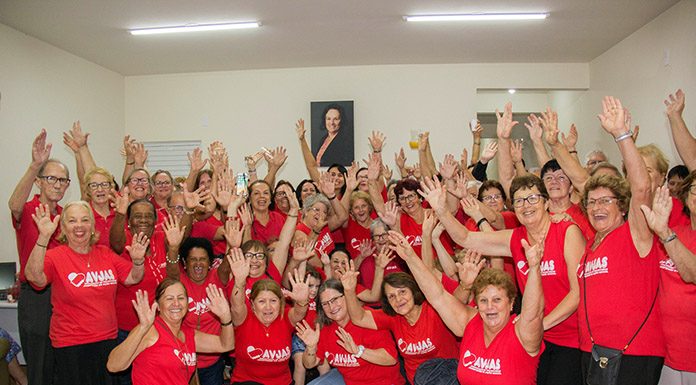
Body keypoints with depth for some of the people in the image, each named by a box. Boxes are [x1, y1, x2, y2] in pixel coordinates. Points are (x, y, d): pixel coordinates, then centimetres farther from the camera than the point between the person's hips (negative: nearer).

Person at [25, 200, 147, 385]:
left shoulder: (105, 254, 4)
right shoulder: (55, 256, -9)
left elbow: (133, 278, 5)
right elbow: (34, 276, -29)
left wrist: (138, 261, -16)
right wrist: (44, 237, -38)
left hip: (108, 340, 5)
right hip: (71, 346, -5)